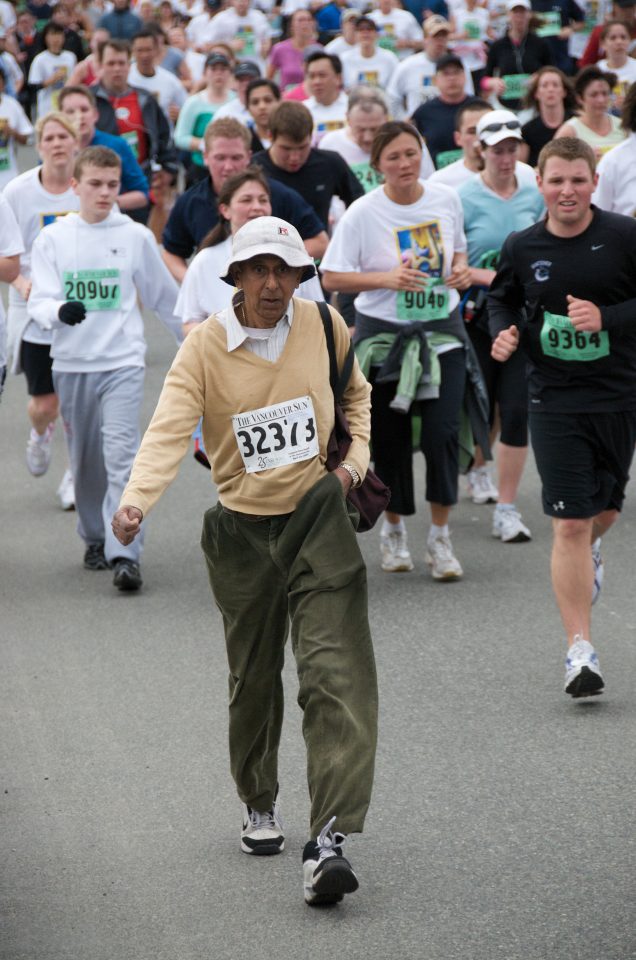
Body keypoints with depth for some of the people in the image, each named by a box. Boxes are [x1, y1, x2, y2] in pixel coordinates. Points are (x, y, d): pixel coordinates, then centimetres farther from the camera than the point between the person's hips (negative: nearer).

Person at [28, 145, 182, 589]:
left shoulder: (136, 236, 2)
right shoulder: (53, 238, 2)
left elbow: (164, 296, 13)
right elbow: (39, 302, -4)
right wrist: (61, 311, -26)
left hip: (123, 362, -2)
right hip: (71, 364, 2)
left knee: (122, 456, -15)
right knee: (85, 460, 12)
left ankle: (125, 555, -20)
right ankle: (95, 538, 31)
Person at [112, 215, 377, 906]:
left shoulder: (323, 326, -1)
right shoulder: (204, 347, -8)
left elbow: (357, 390, 20)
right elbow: (168, 430, -21)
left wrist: (355, 458, 5)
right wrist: (136, 501, -37)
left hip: (318, 519, 0)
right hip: (242, 531, 0)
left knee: (335, 674, -15)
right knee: (253, 680, 12)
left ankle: (329, 838, -21)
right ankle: (259, 805, 38)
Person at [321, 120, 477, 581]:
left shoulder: (447, 199, 0)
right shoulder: (363, 213, -10)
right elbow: (332, 278, -9)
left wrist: (460, 268, -4)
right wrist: (387, 278, -21)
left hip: (442, 332, 2)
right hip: (383, 334, -2)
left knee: (443, 433, -8)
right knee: (390, 437, 5)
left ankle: (440, 537, 5)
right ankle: (394, 530, 26)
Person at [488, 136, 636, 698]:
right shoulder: (523, 248, -1)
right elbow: (502, 298, 17)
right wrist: (503, 333, -3)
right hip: (556, 402, 0)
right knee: (569, 524, -8)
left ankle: (589, 553, 57)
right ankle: (580, 651, -4)